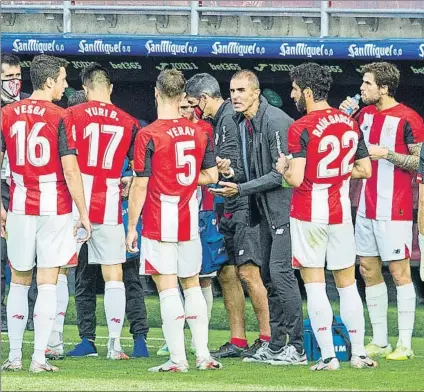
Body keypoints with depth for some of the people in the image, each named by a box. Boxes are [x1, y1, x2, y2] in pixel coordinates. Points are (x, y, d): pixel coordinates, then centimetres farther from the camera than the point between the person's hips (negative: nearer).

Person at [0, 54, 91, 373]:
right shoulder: (59, 117, -8)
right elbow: (70, 170, -11)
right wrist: (83, 214, -5)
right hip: (55, 207, -3)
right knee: (48, 283, 1)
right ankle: (39, 358, -2)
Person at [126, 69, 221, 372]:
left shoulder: (149, 136, -12)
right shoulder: (199, 133, 3)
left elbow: (140, 186, -11)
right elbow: (211, 176, 9)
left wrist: (132, 226, -3)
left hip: (159, 222, -5)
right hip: (190, 220, 5)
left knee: (168, 288, -3)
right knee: (192, 285, 15)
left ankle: (178, 358, -6)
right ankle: (203, 355, 13)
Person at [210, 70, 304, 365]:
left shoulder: (275, 122, -17)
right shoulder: (242, 123, 11)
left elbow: (281, 173, -19)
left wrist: (241, 189, -16)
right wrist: (230, 171, 1)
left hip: (284, 207, -10)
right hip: (266, 210, 10)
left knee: (281, 271, -13)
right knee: (269, 276, 11)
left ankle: (296, 348, -10)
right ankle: (276, 346, 18)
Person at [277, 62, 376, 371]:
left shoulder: (302, 128, -15)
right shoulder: (350, 123, 4)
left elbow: (296, 179, -19)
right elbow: (365, 170, 9)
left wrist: (283, 168, 2)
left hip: (309, 215, -5)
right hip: (341, 212, 5)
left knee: (314, 284, 0)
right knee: (347, 283, 13)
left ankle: (328, 356, -3)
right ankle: (360, 353, 14)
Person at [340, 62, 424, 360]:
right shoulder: (365, 114, 12)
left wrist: (386, 153, -17)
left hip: (394, 209, -8)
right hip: (366, 206, 8)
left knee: (399, 271, -5)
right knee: (368, 270, 9)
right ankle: (379, 342, 16)